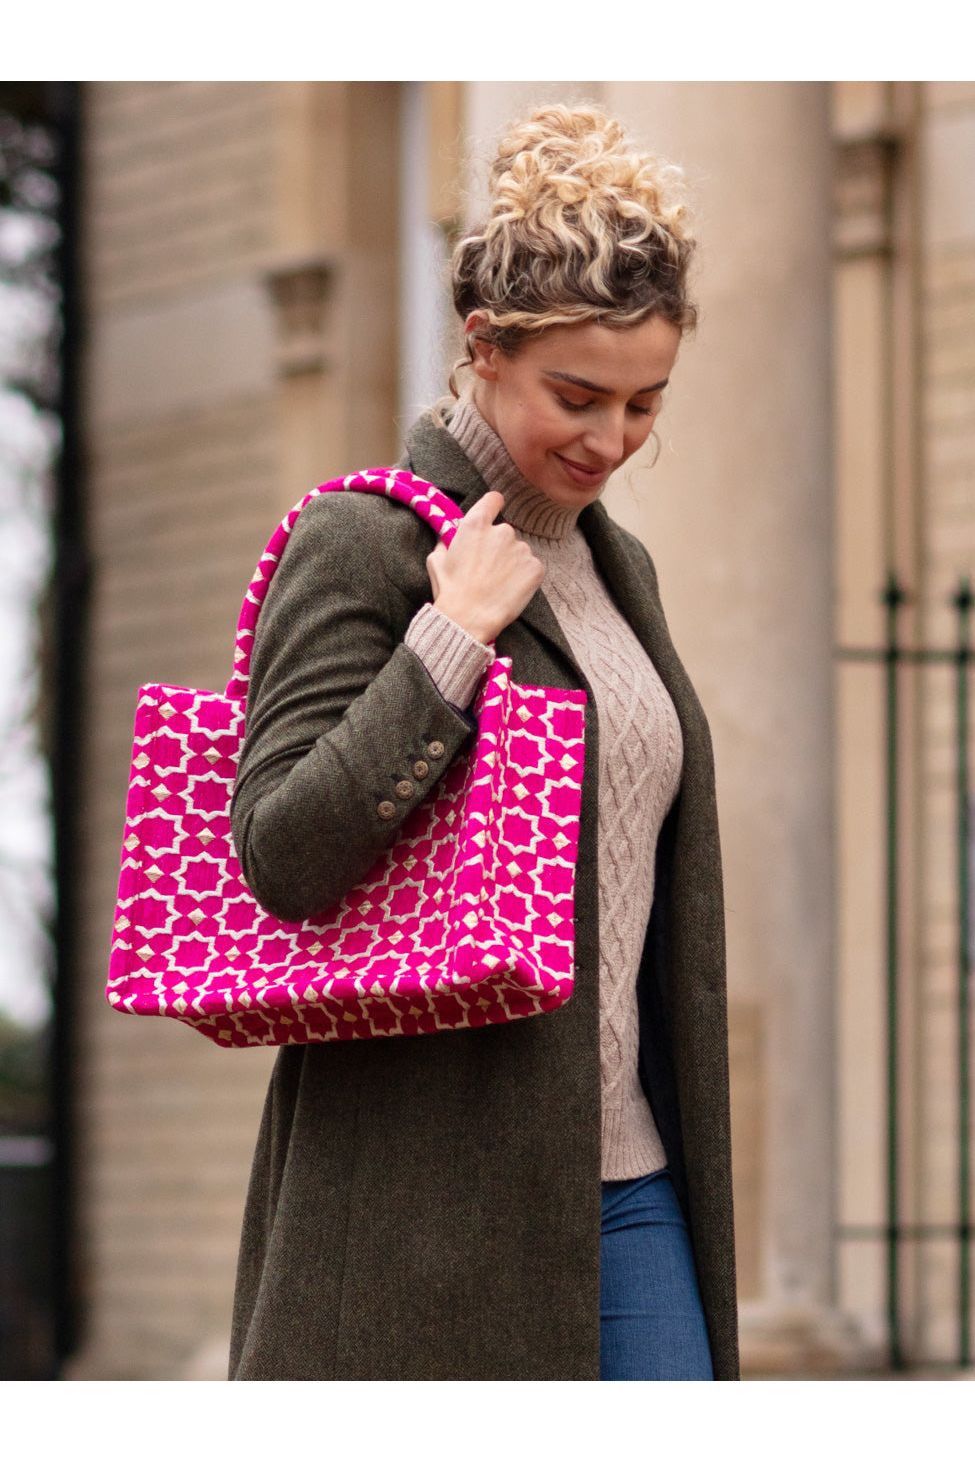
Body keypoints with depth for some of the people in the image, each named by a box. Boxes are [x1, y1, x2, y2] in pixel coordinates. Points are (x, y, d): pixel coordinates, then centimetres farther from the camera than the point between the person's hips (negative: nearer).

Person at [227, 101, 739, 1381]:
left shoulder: (617, 565, 17)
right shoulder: (364, 542, -7)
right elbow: (283, 854, -16)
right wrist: (452, 639, -18)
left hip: (624, 1182, 7)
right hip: (438, 1204, -7)